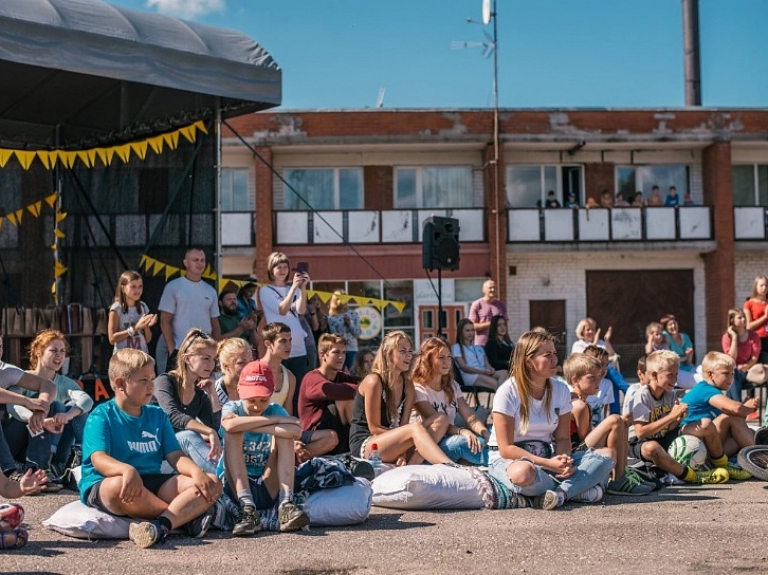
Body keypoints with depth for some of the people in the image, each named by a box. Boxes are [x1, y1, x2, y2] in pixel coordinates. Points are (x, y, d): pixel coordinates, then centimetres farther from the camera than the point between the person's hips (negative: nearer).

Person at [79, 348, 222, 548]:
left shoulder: (157, 416, 16)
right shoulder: (101, 416, -3)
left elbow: (175, 456, 8)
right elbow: (99, 459, -19)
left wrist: (197, 472, -15)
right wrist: (127, 470, -41)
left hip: (152, 484, 6)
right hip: (103, 485, -6)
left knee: (213, 484, -12)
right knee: (119, 485, -42)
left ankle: (161, 525, -39)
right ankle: (188, 515, -23)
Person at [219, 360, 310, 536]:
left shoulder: (275, 410, 2)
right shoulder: (232, 408, -1)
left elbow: (295, 431, -23)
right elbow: (230, 425, -29)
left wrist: (252, 427, -21)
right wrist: (275, 420, -19)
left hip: (268, 489, 1)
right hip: (234, 487, -1)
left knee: (283, 434, -14)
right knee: (233, 434, -21)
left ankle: (286, 504, -28)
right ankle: (247, 508, -34)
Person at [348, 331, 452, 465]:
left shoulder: (407, 384, 8)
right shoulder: (373, 381, -13)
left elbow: (404, 425, -2)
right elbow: (374, 428, -14)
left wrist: (403, 453, -21)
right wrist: (411, 436, -18)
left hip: (391, 442, 8)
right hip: (364, 445, -8)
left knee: (441, 420, -10)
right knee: (416, 427, -32)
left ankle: (412, 465, -31)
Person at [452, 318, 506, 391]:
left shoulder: (479, 348, 34)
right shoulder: (456, 347, 12)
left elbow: (487, 364, 20)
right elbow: (463, 367, -2)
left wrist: (490, 369, -8)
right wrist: (482, 371, -16)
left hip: (485, 374, 6)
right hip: (470, 376, -6)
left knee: (504, 372, -30)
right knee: (495, 384, -36)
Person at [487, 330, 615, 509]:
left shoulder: (561, 390, 3)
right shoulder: (507, 392, -13)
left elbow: (563, 438, 4)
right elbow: (506, 448, -15)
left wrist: (563, 460, -21)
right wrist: (549, 464, -24)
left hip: (548, 457, 6)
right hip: (509, 459, -6)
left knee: (607, 454, -14)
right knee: (523, 472, -44)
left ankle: (560, 493, -30)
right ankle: (577, 489, -22)